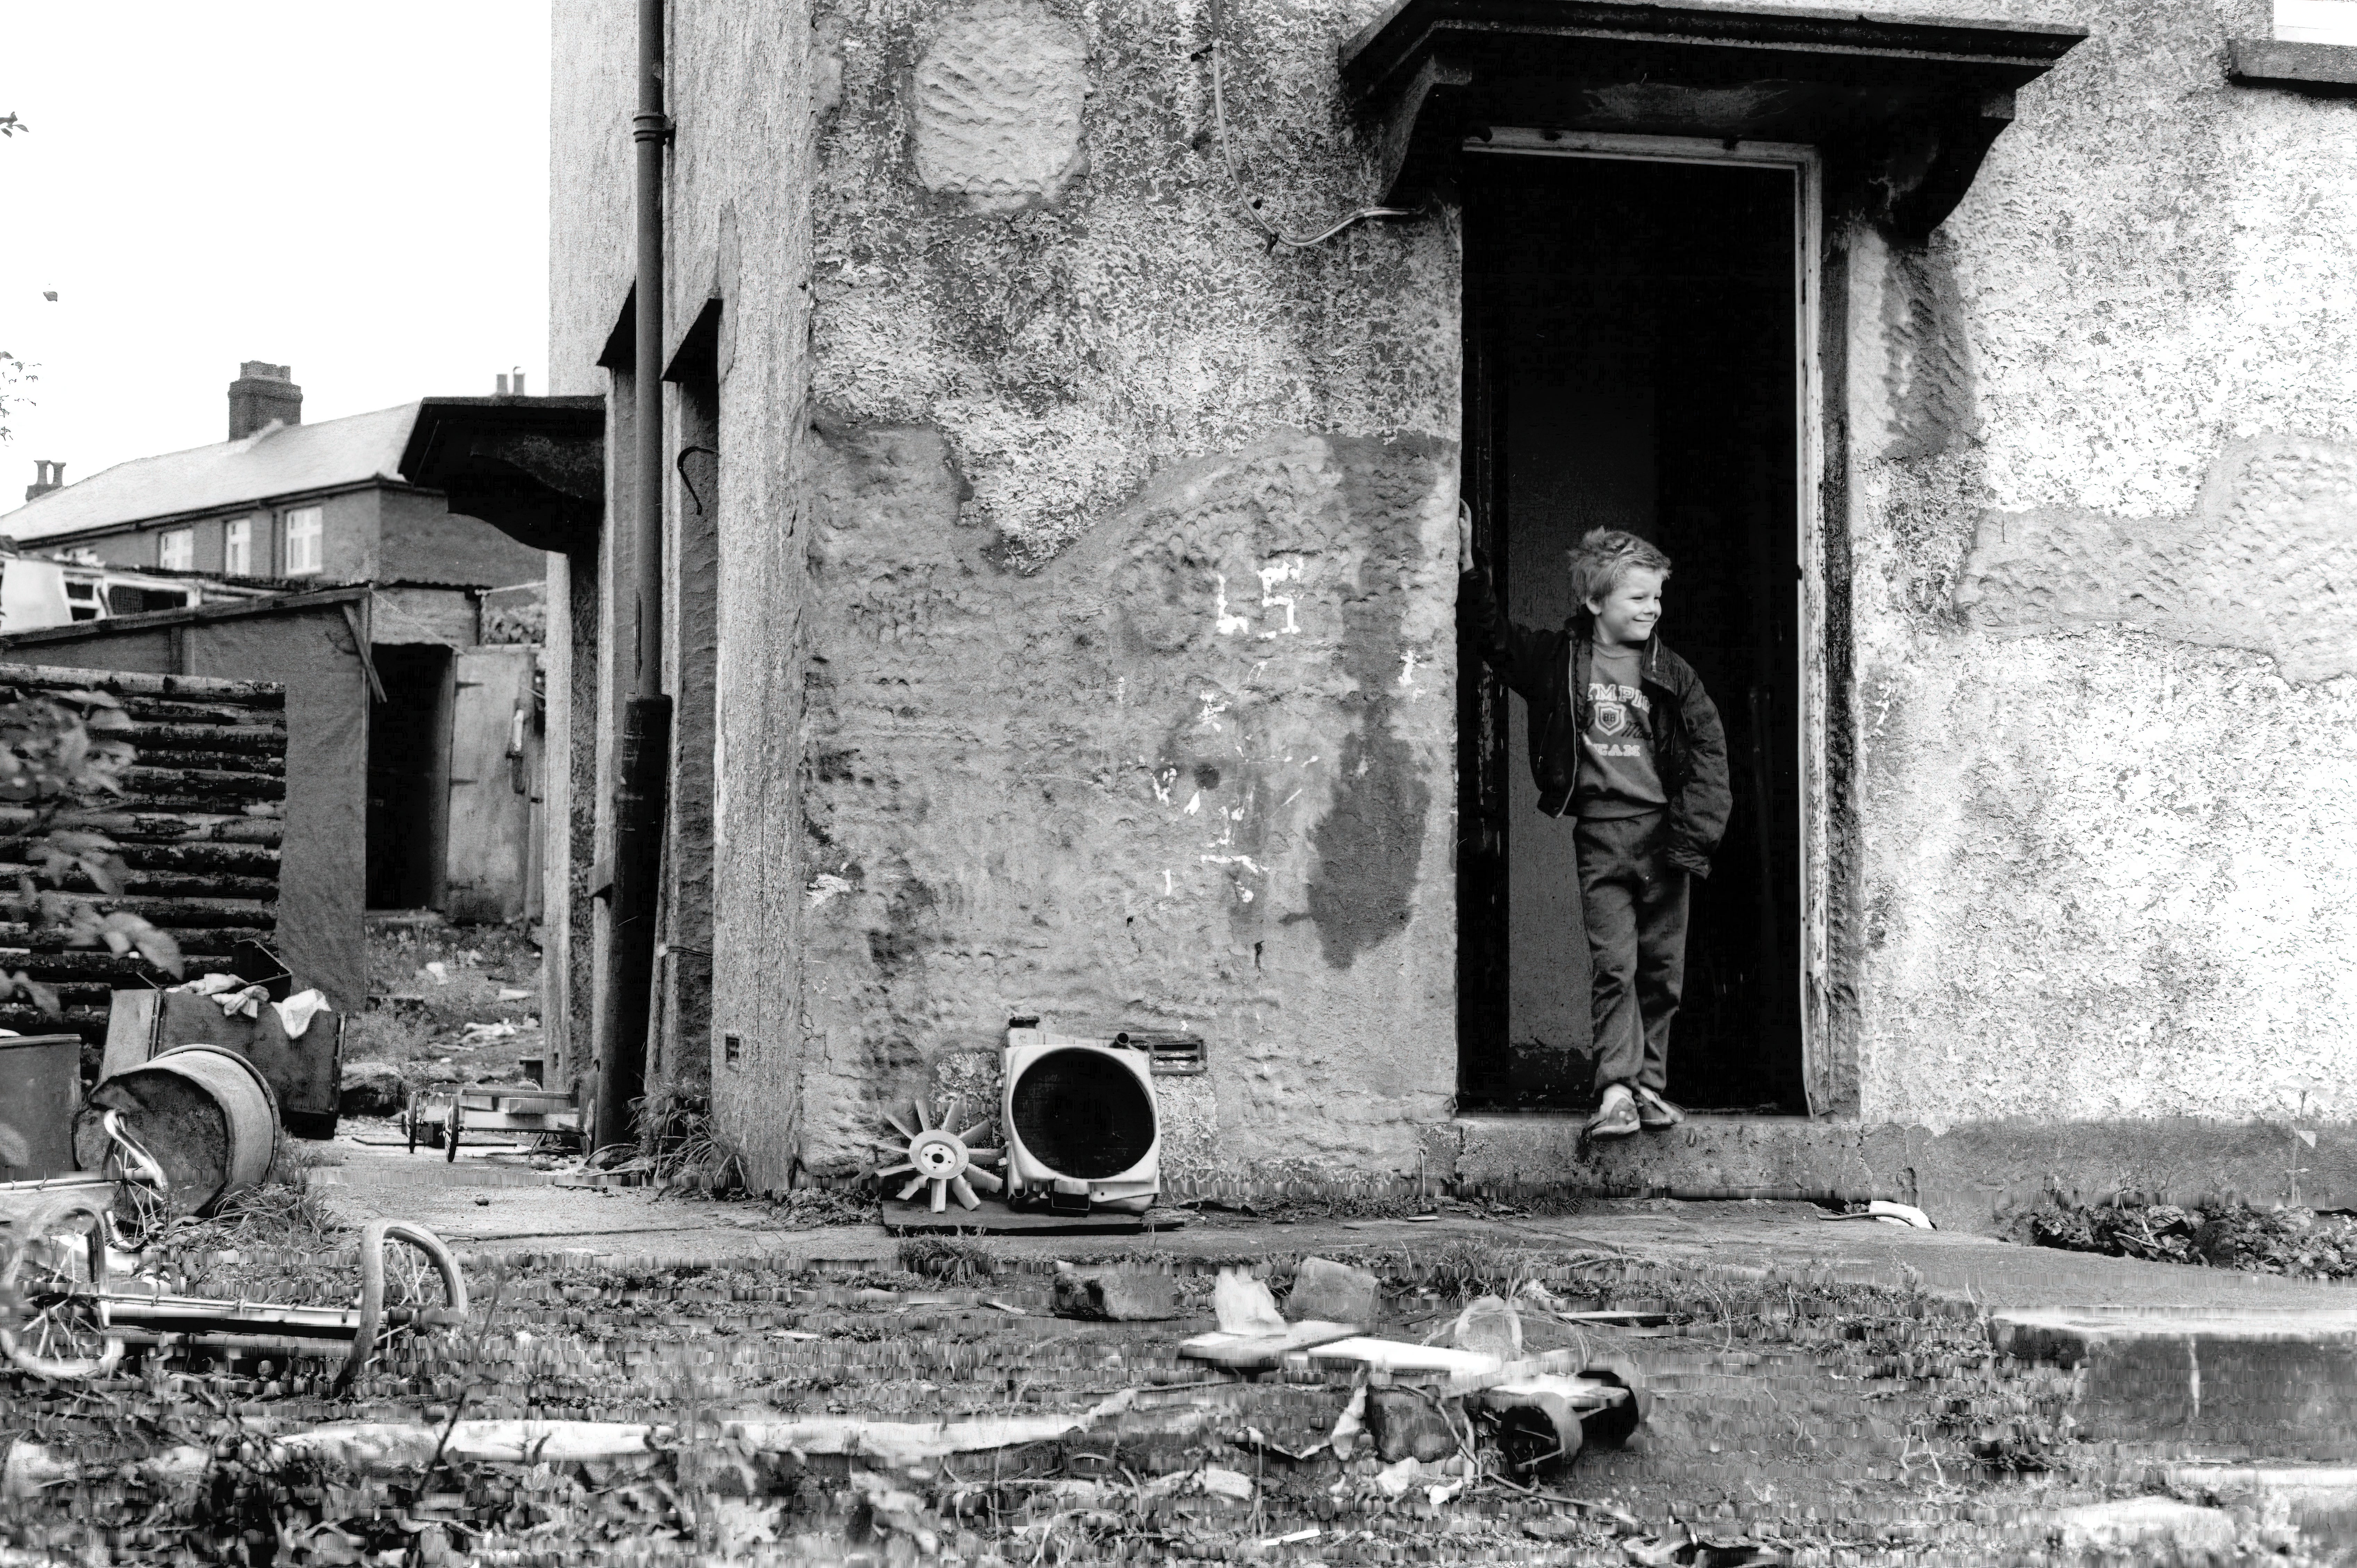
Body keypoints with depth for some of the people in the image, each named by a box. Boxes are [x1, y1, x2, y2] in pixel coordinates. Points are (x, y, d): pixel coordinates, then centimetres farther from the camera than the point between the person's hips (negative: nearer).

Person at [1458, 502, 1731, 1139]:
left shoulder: (1670, 673, 5)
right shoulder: (1557, 658, 4)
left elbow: (1709, 748, 3)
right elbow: (1497, 637, 16)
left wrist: (1693, 833, -5)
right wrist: (1471, 571, 5)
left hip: (1662, 830, 2)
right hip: (1601, 831, -2)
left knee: (1663, 967, 4)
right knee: (1613, 962, -11)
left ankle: (1650, 1084, 14)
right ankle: (1617, 1090, -12)